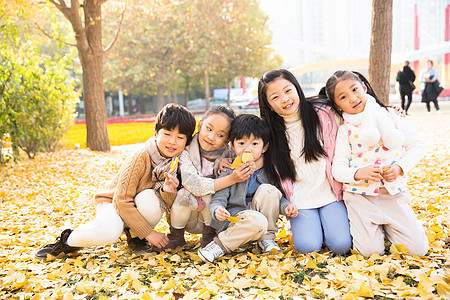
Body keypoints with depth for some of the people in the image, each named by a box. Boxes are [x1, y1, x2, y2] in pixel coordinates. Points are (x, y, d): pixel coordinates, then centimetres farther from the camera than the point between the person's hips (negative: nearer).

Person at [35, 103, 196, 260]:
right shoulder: (141, 157, -27)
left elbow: (168, 205, -11)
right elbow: (122, 200, -27)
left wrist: (168, 191, -35)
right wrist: (148, 232, -26)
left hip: (138, 208, 3)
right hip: (113, 202, -3)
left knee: (150, 198, -33)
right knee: (107, 231, -36)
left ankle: (135, 236, -2)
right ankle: (68, 241, -4)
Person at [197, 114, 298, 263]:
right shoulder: (229, 171, -10)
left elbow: (277, 197, 7)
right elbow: (217, 200, -12)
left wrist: (286, 206, -16)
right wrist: (217, 211, -35)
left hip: (259, 212, 4)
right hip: (234, 219, -4)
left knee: (268, 189, -22)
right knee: (257, 221, -36)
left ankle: (266, 238, -8)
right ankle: (221, 244, -14)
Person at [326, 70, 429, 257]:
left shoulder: (391, 116, 2)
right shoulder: (345, 130, -2)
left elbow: (416, 146, 3)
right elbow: (337, 169, -6)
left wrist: (401, 167, -14)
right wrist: (358, 173, -26)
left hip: (393, 194, 2)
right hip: (360, 197, -1)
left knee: (419, 249, -2)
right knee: (371, 251, -10)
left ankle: (385, 226, 24)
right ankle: (364, 227, 21)